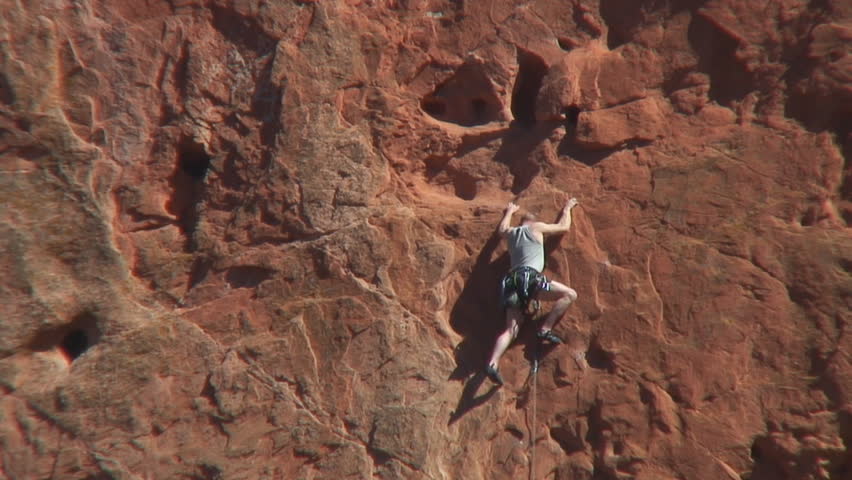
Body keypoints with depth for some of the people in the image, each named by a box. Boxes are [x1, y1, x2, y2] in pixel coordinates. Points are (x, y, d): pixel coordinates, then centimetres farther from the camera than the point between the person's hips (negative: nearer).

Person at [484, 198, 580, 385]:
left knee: (510, 329, -1)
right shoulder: (536, 227, 13)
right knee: (570, 295, 1)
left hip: (512, 281, 6)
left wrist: (509, 211, 63)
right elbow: (564, 226, 25)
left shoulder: (510, 233, 25)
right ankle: (545, 330, -9)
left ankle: (493, 363, -21)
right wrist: (567, 208, 42)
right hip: (529, 277, -6)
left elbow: (501, 229, 50)